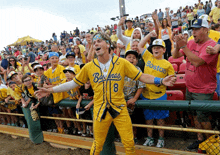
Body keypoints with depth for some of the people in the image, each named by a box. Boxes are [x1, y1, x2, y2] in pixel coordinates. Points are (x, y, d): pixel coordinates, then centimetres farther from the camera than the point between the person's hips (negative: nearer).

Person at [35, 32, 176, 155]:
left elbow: (142, 77, -3)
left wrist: (161, 81, -17)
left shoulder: (121, 62, -5)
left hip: (120, 109, -1)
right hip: (100, 110, 1)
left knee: (129, 143, 5)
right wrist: (51, 90, 2)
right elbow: (73, 83, 6)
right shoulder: (89, 67, -1)